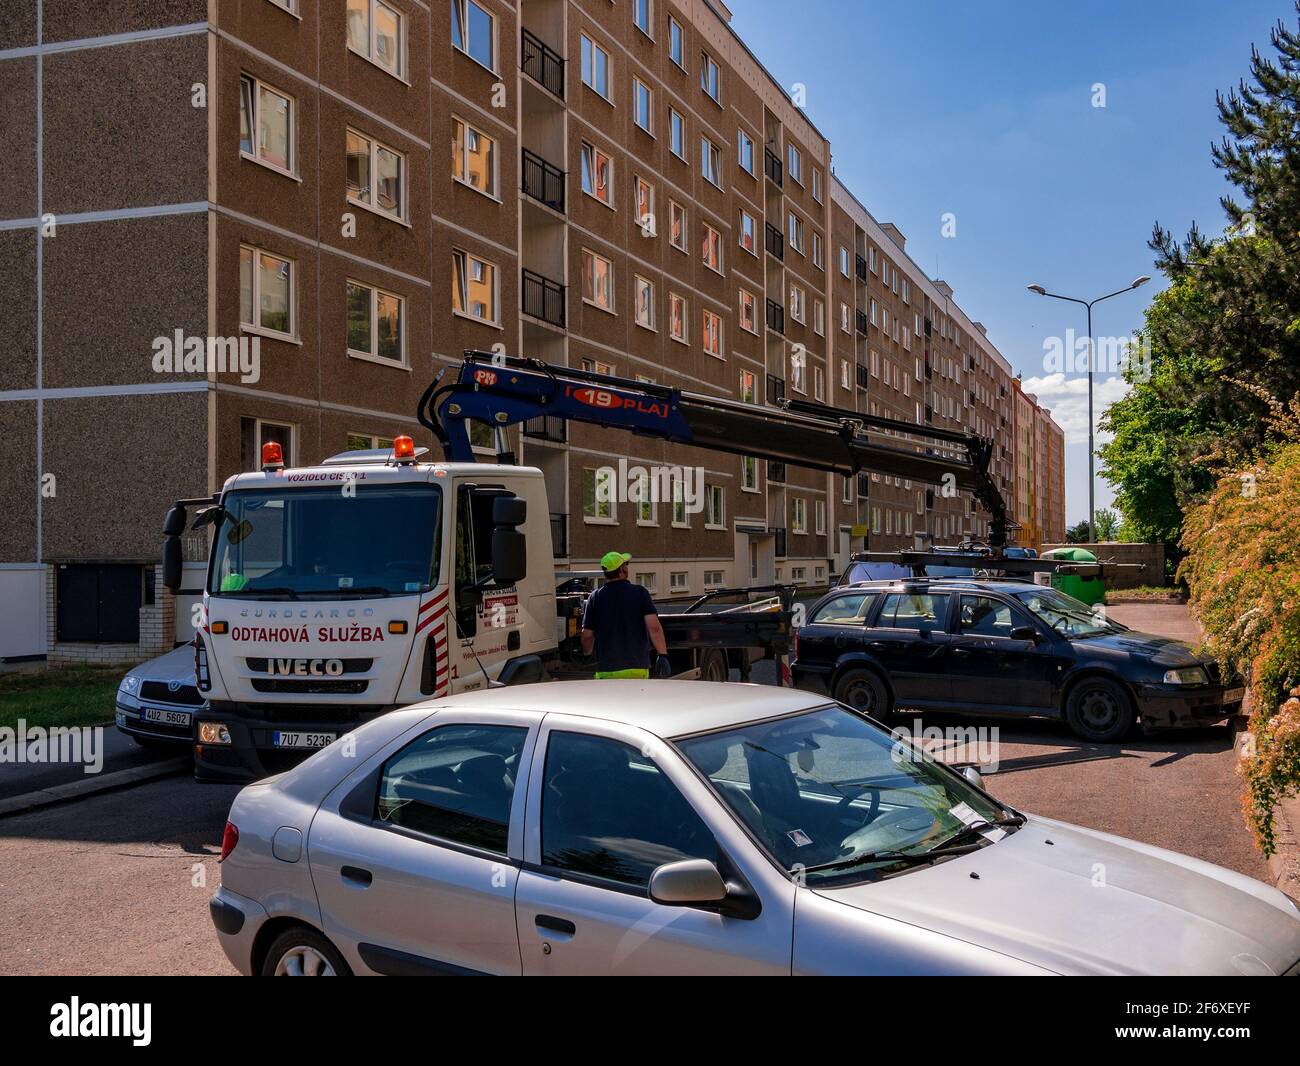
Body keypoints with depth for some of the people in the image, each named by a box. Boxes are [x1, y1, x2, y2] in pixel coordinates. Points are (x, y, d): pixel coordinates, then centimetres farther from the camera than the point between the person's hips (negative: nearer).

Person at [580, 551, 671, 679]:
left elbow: (587, 635, 4)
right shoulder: (640, 593, -1)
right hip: (638, 667, 0)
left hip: (606, 670, 0)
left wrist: (586, 653, 23)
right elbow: (654, 627, -13)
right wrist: (662, 655, -14)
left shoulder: (595, 597, 1)